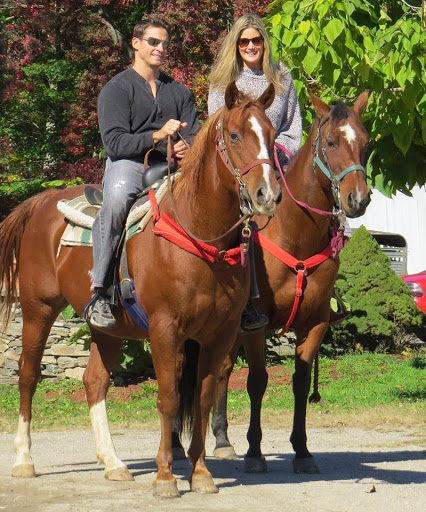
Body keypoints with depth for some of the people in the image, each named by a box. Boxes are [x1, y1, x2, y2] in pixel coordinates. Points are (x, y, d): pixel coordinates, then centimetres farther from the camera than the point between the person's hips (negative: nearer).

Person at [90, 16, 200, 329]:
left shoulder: (179, 92, 23)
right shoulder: (116, 89, 6)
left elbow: (194, 134, 17)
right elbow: (115, 142, -7)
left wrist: (187, 146, -8)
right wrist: (157, 136, -20)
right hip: (128, 164, -5)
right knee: (117, 196, -40)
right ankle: (100, 292, -37)